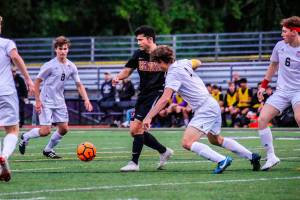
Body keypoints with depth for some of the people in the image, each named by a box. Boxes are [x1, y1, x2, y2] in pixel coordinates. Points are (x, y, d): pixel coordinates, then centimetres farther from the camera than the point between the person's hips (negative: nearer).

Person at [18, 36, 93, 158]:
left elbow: (79, 85, 6)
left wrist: (86, 100, -6)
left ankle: (48, 150, 22)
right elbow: (37, 82, -10)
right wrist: (38, 101, -14)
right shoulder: (50, 65, -15)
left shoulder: (71, 67, 1)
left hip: (59, 102, 6)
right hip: (46, 102, -6)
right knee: (46, 131, -12)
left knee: (64, 129, 3)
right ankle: (25, 137, 15)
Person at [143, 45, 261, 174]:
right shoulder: (182, 63, 7)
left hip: (204, 109, -10)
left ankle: (222, 160, -20)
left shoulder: (173, 74, -18)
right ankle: (252, 156, 33)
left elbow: (164, 99, -28)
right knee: (216, 140, 29)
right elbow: (197, 63, 29)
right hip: (212, 104, 10)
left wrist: (149, 117, -28)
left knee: (187, 143, -17)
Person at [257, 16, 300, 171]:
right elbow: (273, 65, 22)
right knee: (262, 119, -9)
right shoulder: (280, 46, 5)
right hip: (281, 91, 5)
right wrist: (264, 85, 19)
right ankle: (271, 157, 1)